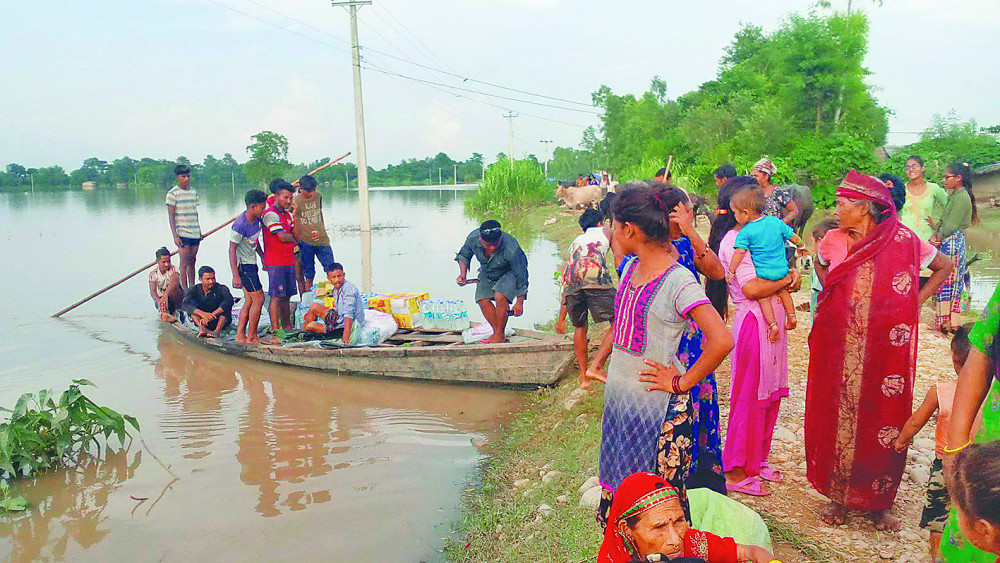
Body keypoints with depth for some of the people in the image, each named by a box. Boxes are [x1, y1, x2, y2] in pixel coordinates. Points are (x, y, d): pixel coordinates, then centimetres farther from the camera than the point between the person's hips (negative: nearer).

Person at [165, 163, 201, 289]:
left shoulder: (193, 192, 14)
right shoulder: (172, 194, -5)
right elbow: (171, 216, -7)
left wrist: (199, 231, 19)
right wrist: (175, 236, -13)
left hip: (195, 233, 6)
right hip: (182, 234, -6)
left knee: (192, 261, 9)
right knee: (184, 262, -5)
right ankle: (185, 291, 0)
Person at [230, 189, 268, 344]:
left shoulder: (256, 219, 1)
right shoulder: (240, 225, -24)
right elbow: (232, 250, -20)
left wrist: (262, 256, 22)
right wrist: (235, 275, -21)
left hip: (251, 263, 9)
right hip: (244, 265, -9)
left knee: (249, 302, 11)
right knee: (259, 299, -6)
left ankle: (240, 335, 18)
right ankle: (252, 337, 3)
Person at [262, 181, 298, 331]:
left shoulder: (287, 214, 16)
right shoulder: (270, 214, -12)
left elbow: (295, 234, 13)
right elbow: (282, 237, -19)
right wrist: (293, 238, 0)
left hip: (289, 261, 8)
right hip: (275, 262, -8)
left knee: (286, 296, 13)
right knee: (276, 296, -7)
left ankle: (287, 326, 22)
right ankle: (275, 329, -3)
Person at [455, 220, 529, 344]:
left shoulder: (511, 250, -40)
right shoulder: (473, 238, -29)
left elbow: (521, 275, -26)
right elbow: (464, 255, -4)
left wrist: (519, 303, -21)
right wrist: (463, 274, -20)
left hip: (509, 272, -5)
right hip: (486, 273, 5)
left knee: (500, 296, -27)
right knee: (483, 300, -9)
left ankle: (500, 335, -11)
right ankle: (496, 332, 6)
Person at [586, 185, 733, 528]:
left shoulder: (678, 281, -20)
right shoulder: (631, 268, 5)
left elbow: (722, 341, -28)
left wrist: (681, 383, -19)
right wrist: (599, 358, 13)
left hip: (658, 406, -8)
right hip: (617, 395, 8)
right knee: (616, 486, 18)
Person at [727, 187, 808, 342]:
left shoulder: (745, 232, -13)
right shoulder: (776, 221, 1)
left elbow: (739, 253, -18)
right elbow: (793, 236, 12)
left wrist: (731, 272, -10)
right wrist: (801, 246, 30)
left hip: (763, 273, -5)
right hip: (783, 270, 5)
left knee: (764, 296, 10)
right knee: (782, 291, 27)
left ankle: (772, 324, -2)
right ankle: (791, 316, 21)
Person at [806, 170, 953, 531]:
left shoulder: (902, 240, -6)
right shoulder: (834, 240, 1)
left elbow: (944, 267, 10)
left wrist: (916, 302, 2)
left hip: (887, 349, -2)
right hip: (838, 349, 2)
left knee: (884, 419, 3)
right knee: (838, 415, 6)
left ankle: (879, 501, 19)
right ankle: (837, 495, 20)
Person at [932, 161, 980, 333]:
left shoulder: (962, 198, -13)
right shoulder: (953, 195, 15)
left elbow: (951, 225, -16)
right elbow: (943, 220, 14)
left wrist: (938, 238, -5)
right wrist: (935, 233, -2)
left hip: (953, 242, -9)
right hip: (946, 242, 9)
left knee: (948, 281, -6)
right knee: (951, 282, 9)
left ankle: (949, 322, -2)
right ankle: (951, 321, 12)